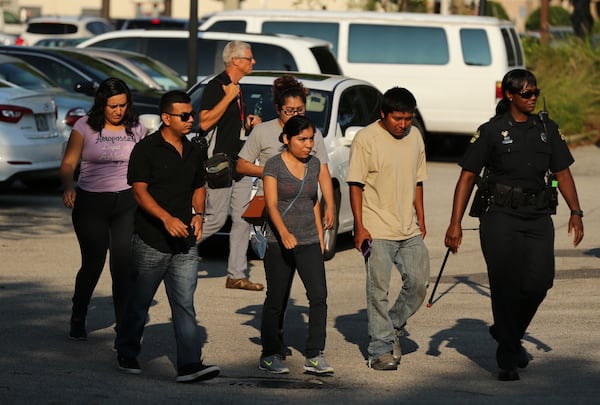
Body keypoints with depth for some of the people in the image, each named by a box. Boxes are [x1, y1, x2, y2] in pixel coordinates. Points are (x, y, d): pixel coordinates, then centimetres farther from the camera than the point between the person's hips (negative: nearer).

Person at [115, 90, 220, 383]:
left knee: (184, 304, -3)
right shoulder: (146, 149, -8)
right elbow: (140, 191, -13)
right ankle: (127, 355, 25)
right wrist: (166, 218, -26)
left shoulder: (193, 152, 12)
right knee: (140, 302, 8)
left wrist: (198, 214, 4)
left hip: (185, 243, 5)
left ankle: (190, 364, -8)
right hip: (150, 240, -5)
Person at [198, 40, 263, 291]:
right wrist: (229, 97, -21)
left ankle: (236, 275, 7)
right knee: (216, 219, -9)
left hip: (240, 163, 9)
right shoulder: (216, 86, -11)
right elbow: (205, 122, -21)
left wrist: (248, 122, 10)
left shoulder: (236, 88, 17)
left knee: (242, 220, 4)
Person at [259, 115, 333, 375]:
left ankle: (314, 356, -9)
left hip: (309, 242, 4)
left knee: (319, 295, -10)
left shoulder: (314, 165, 9)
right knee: (276, 301, 3)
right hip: (279, 243, -4)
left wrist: (320, 236, 17)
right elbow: (271, 204, -18)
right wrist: (284, 232, -34)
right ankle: (270, 356, 16)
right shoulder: (274, 165, -8)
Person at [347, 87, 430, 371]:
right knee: (379, 290, -4)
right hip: (377, 230, -5)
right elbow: (356, 185, -8)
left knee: (418, 282, 0)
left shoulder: (415, 137, 10)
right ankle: (381, 349, 2)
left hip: (409, 230, 5)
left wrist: (421, 220, 16)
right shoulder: (366, 139, -8)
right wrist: (359, 226, -13)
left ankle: (393, 327, 22)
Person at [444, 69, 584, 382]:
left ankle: (506, 332, 18)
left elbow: (562, 172, 15)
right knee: (506, 286, -5)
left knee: (539, 281, -11)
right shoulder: (491, 131, 0)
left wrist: (575, 212, 2)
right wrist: (455, 224, -8)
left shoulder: (547, 129, 12)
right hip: (500, 218, -3)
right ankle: (507, 360, 7)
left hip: (538, 218, 3)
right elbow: (467, 177, -1)